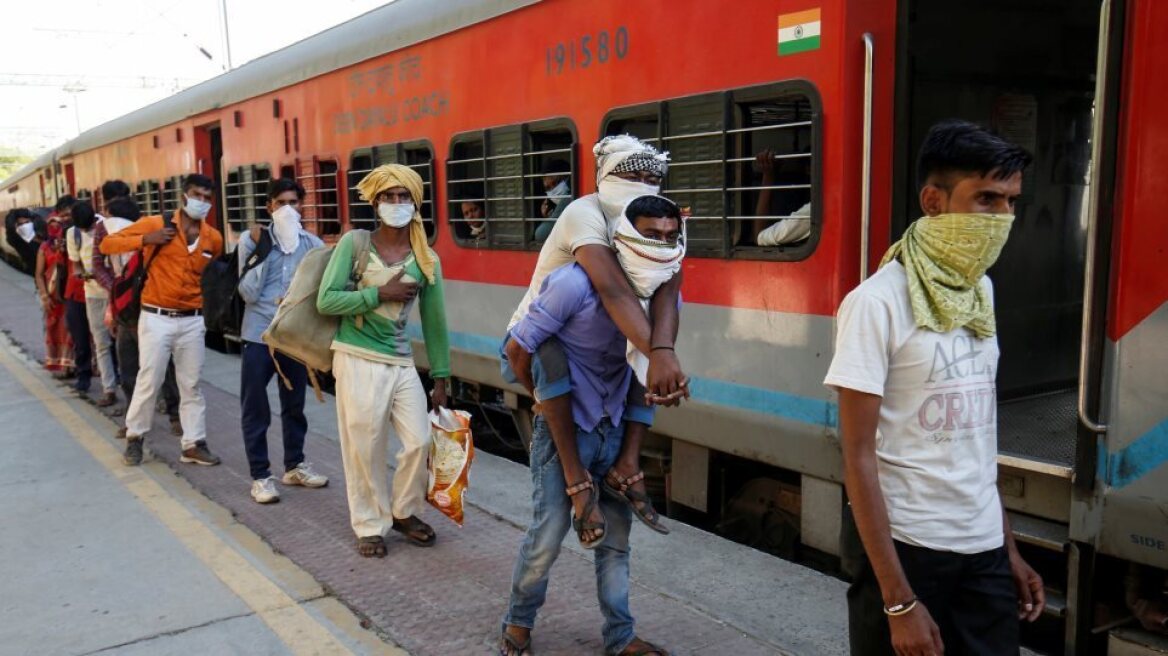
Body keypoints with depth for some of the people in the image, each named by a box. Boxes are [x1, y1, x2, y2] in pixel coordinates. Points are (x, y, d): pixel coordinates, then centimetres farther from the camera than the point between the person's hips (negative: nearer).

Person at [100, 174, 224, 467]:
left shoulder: (214, 238, 4)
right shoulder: (155, 224, -6)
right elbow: (107, 244, -5)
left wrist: (206, 306, 10)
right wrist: (145, 240, -18)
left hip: (192, 321, 3)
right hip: (156, 318, -3)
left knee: (191, 384, 8)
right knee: (149, 381, 2)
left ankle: (194, 443, 14)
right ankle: (135, 437, 21)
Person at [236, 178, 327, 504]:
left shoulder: (312, 244, 1)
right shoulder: (251, 239, -3)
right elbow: (248, 293, -10)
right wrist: (259, 250, -14)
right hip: (259, 334, -2)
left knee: (295, 405, 15)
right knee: (255, 409, 3)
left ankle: (294, 466, 31)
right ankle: (260, 475, 15)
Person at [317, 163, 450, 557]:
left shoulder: (427, 260, 5)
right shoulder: (354, 243, -4)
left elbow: (434, 322, 9)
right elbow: (325, 300, -10)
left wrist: (441, 379, 9)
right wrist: (380, 293, -16)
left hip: (402, 362, 3)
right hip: (358, 360, -3)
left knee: (420, 441, 2)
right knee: (364, 448, 3)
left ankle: (404, 512, 28)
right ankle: (370, 525, 23)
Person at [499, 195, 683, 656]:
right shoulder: (577, 283, -23)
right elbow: (517, 351, -14)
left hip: (615, 431, 5)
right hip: (564, 431, -5)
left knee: (616, 536, 12)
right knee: (548, 535, 0)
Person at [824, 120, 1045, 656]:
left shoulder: (980, 291, 5)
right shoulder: (877, 302, -16)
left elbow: (977, 433, 12)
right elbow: (859, 458, -16)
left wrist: (1008, 547, 13)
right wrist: (898, 601, -17)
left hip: (984, 548, 6)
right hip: (904, 547, -6)